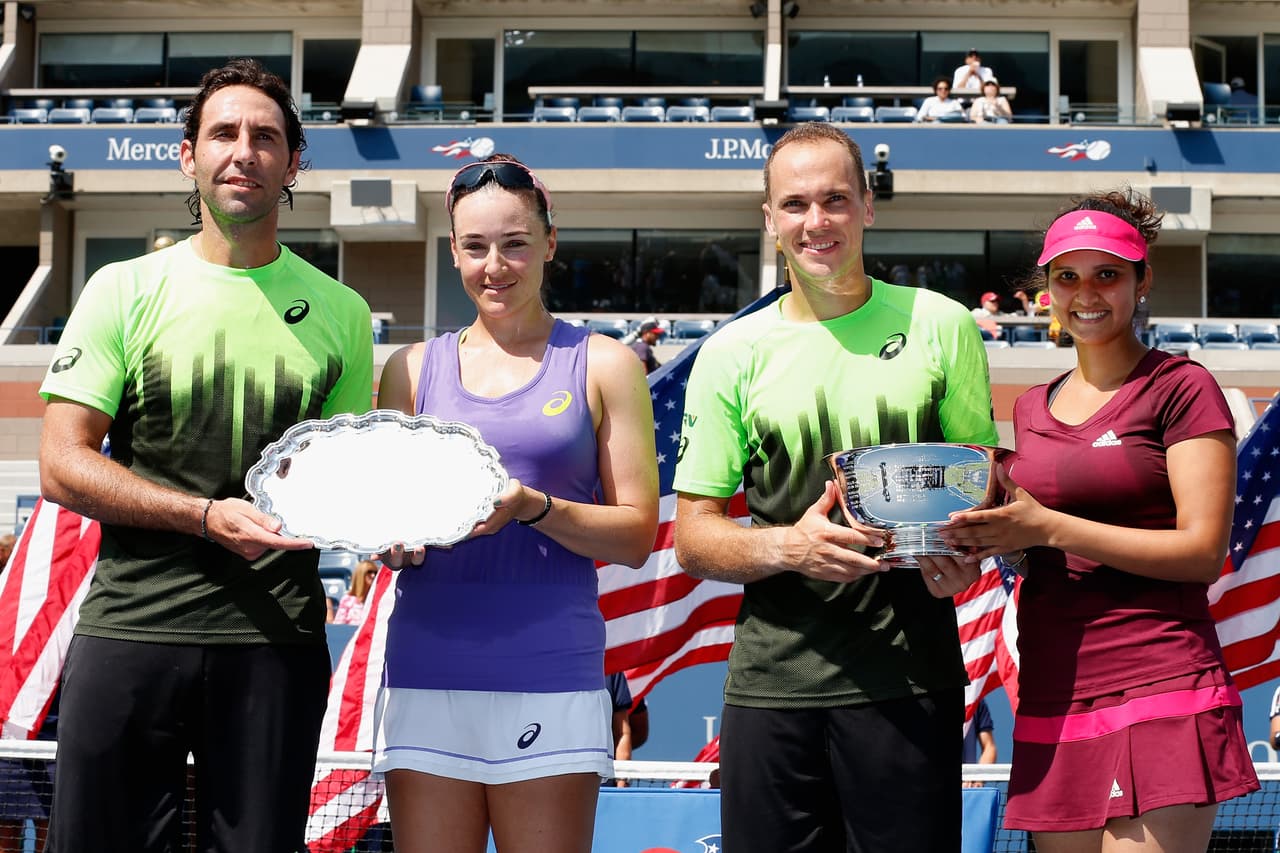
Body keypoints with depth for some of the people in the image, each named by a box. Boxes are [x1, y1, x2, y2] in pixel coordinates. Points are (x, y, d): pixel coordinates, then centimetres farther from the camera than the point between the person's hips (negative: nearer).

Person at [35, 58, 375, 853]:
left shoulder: (339, 311, 10)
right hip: (130, 631, -1)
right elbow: (62, 468, -2)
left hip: (277, 639, 1)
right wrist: (207, 517, -14)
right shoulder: (125, 290, 5)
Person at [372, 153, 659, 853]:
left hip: (550, 675, -2)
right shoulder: (413, 369, 13)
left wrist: (533, 508, -14)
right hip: (427, 667, 2)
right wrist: (398, 542, -6)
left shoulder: (602, 365, 7)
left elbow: (637, 534, 2)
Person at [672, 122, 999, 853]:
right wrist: (788, 547, -13)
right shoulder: (732, 354, 7)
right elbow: (692, 538, 6)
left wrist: (963, 556, -12)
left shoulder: (940, 326, 5)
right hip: (772, 677, 1)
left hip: (908, 680, -1)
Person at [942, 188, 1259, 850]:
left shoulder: (1180, 388, -2)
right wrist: (992, 536, 1)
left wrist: (1046, 527, -14)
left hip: (1157, 690, -6)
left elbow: (1204, 552, -10)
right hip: (1050, 701, 6)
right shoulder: (1032, 407, 17)